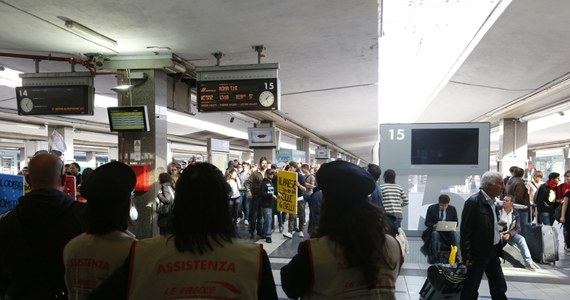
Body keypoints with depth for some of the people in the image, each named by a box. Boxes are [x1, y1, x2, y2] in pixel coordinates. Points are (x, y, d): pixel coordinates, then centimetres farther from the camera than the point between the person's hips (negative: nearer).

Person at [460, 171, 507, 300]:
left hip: (493, 252, 9)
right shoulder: (473, 201, -18)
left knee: (500, 288, 17)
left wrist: (499, 248, 12)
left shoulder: (491, 201, 8)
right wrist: (467, 256, -20)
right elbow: (465, 231, -19)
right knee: (470, 289, 4)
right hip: (478, 253, -8)